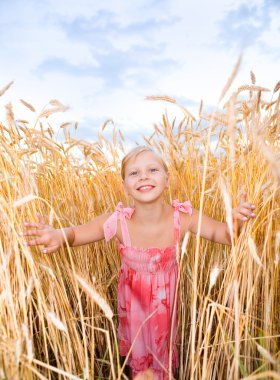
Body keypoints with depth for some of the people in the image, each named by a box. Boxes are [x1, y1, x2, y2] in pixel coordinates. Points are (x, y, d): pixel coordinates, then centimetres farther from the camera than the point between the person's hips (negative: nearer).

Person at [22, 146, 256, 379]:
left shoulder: (184, 218, -29)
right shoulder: (118, 222, -31)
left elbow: (225, 235, -22)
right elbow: (75, 233, -22)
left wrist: (236, 221, -45)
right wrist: (58, 236, -46)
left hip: (166, 296, 1)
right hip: (132, 296, 0)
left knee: (163, 346, 30)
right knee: (138, 348, 29)